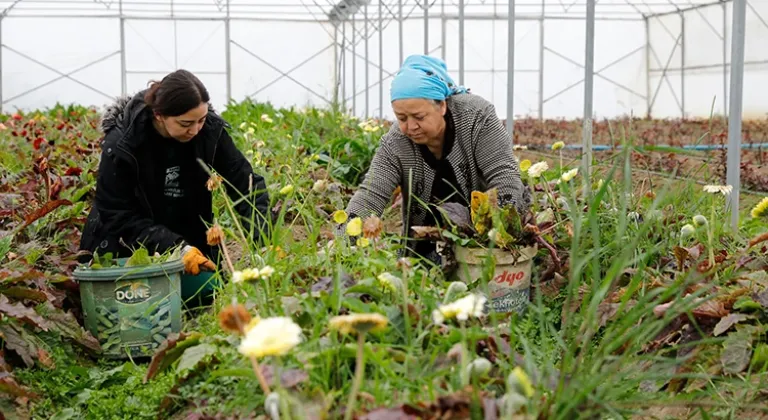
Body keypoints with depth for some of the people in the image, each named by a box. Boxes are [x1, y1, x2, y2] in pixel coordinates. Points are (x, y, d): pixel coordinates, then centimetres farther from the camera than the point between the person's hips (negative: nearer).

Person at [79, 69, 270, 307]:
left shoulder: (210, 130, -16)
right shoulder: (121, 145, -24)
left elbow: (246, 183, -13)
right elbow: (117, 216, -21)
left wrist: (263, 241, -29)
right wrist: (176, 248, -31)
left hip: (189, 243, 3)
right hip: (127, 249, -3)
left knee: (207, 292, -13)